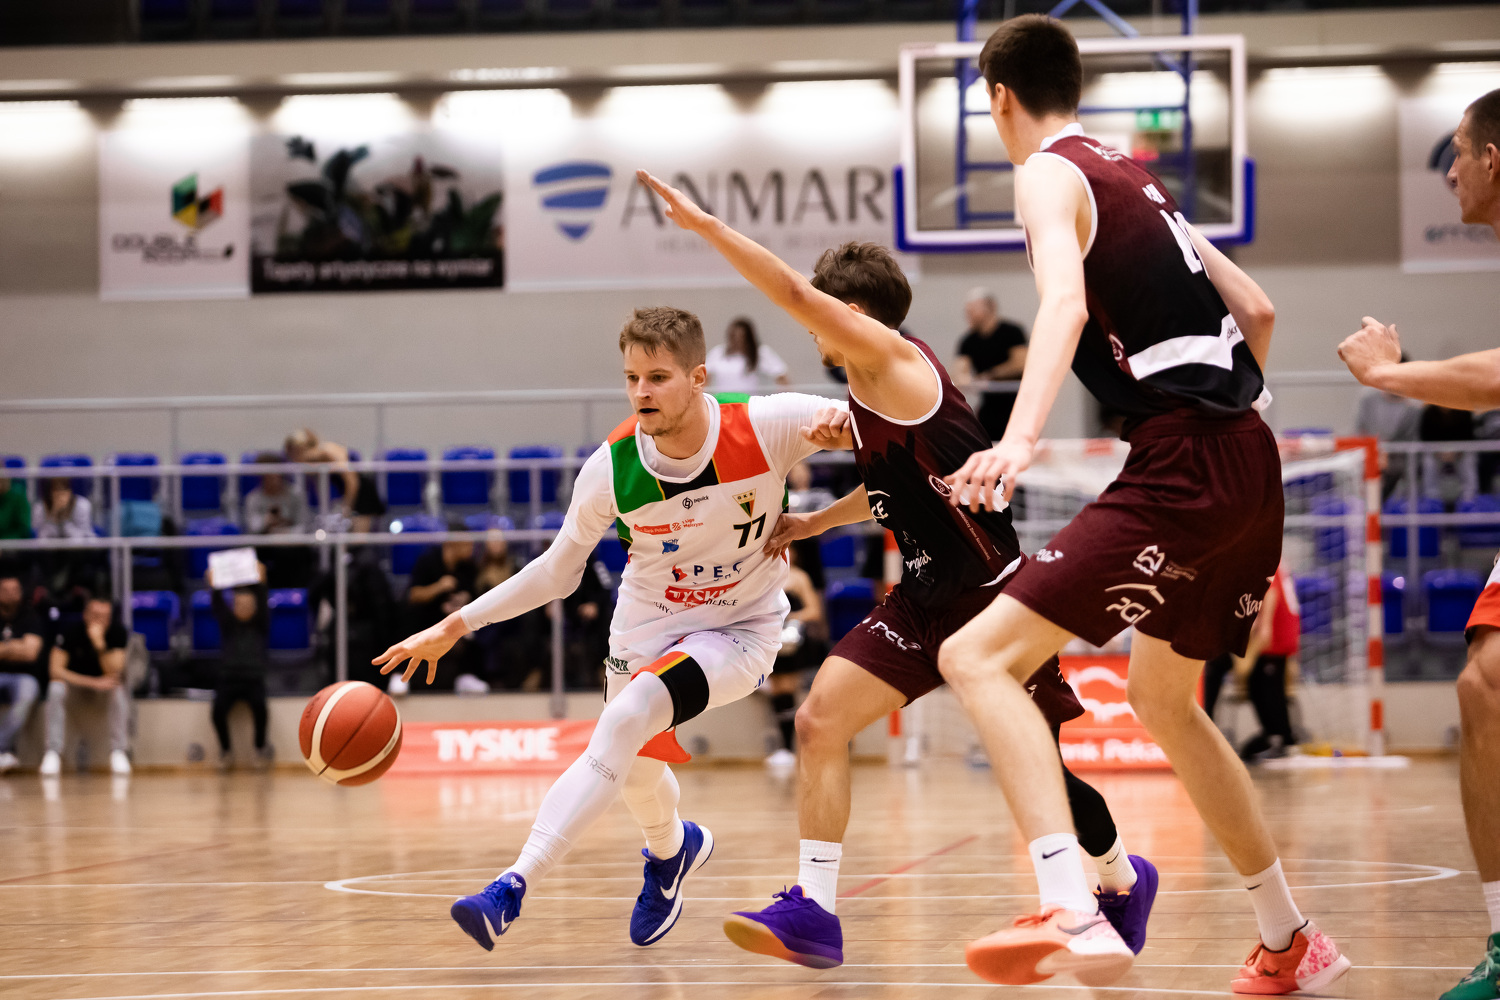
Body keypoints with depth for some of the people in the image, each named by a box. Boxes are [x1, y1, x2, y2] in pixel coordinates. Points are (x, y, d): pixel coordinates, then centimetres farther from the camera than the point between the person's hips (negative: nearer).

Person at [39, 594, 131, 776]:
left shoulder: (118, 632, -16)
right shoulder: (71, 632, -17)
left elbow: (113, 673, -25)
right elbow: (56, 670, -23)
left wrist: (99, 643, -39)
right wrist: (92, 682, -33)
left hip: (104, 690, 0)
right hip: (74, 688, 0)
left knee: (118, 688, -33)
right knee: (56, 687, -33)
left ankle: (119, 751, -29)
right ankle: (53, 753, -32)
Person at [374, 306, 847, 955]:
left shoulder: (767, 428, -24)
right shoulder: (611, 469, -17)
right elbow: (557, 570, -2)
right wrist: (456, 626, -6)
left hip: (740, 630, -4)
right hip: (646, 626, 4)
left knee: (628, 717, -27)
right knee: (635, 769, 16)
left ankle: (511, 889, -31)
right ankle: (672, 849, 56)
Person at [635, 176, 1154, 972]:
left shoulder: (891, 357, -13)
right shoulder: (870, 394, 13)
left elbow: (796, 294, -24)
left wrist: (703, 224, -23)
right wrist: (812, 523, 24)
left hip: (991, 593, -9)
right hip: (926, 598, 9)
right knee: (822, 718, -5)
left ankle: (1122, 879, 26)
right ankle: (814, 910, -4)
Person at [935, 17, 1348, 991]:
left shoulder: (1051, 175, -3)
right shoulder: (1136, 180, 22)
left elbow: (1067, 302, -24)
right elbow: (1257, 310, 24)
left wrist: (1019, 441, -38)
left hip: (1182, 470, -9)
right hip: (1249, 466, 9)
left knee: (979, 656, -14)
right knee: (1165, 699, 27)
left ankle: (1070, 909, -33)